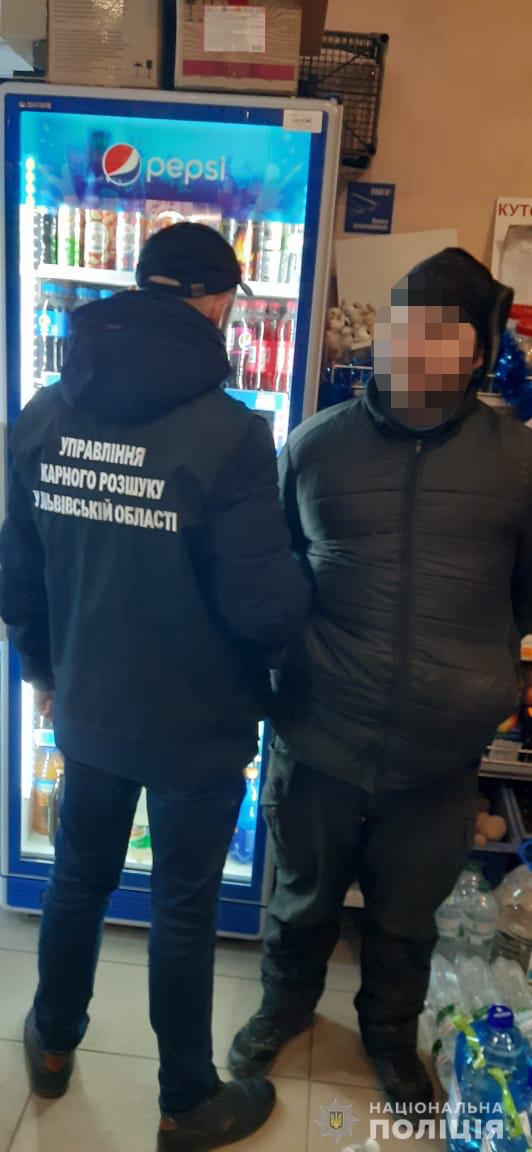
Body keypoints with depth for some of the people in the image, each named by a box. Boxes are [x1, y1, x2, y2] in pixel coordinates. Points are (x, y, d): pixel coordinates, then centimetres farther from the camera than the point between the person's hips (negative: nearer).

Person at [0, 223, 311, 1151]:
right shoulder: (231, 432, -23)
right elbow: (262, 604, -22)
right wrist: (302, 587, 1)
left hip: (88, 709, 5)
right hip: (198, 724, -5)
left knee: (79, 876, 26)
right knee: (184, 909, 15)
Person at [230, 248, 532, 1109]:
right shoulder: (317, 444, -5)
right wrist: (311, 651, 3)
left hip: (439, 758, 0)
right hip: (317, 743, 0)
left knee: (406, 919, 24)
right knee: (305, 899, 24)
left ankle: (391, 1031, 55)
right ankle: (287, 1004, 55)